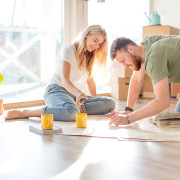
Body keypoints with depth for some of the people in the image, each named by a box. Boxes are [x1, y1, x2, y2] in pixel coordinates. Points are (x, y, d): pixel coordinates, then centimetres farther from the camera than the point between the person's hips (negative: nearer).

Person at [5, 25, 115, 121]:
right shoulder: (69, 50, -8)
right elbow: (65, 79, -20)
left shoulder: (89, 55, 16)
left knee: (110, 103, -15)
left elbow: (90, 79, 23)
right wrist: (78, 93, -39)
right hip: (57, 90, -7)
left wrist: (95, 101, 16)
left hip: (75, 94, 7)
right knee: (71, 113, -43)